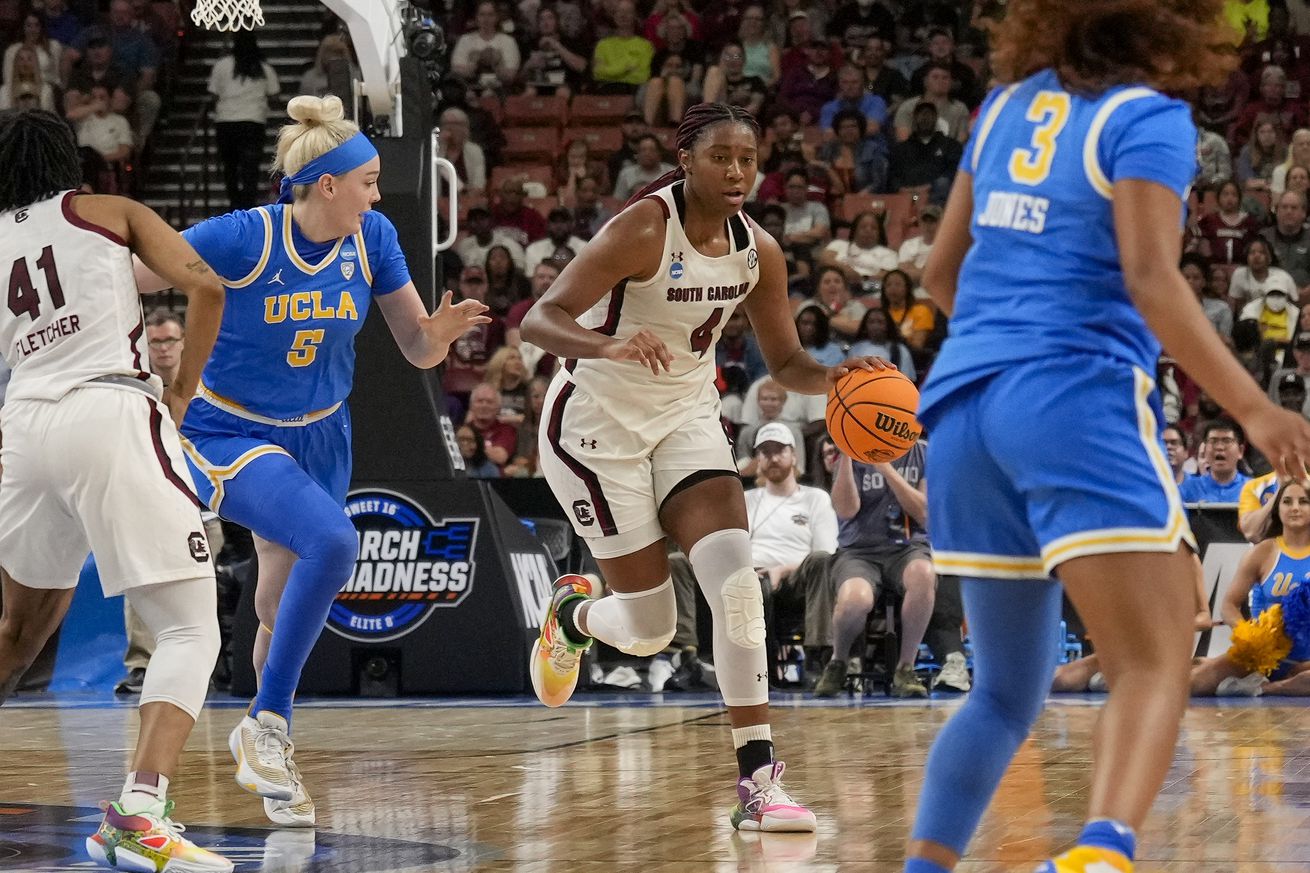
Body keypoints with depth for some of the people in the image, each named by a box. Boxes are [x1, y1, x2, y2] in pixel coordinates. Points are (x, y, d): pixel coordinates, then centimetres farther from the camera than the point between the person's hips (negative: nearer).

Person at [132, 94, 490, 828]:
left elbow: (418, 350, -2)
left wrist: (442, 330, -23)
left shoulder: (372, 238, -7)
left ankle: (267, 745, 36)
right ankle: (268, 724, -16)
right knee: (332, 541, -30)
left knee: (285, 613, 11)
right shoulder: (240, 238, -22)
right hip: (230, 433, -6)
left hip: (319, 438, 6)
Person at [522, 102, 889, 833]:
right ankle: (573, 614, 36)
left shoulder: (757, 250, -5)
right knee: (650, 628, -2)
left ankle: (758, 777, -14)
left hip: (685, 415, 5)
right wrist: (611, 345, -50)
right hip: (598, 423, -5)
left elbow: (787, 364, 5)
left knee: (736, 581, -17)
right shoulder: (643, 231, -23)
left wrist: (834, 377, -18)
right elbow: (539, 321, -30)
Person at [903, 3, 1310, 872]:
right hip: (1079, 403, -7)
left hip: (966, 408, 7)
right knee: (1157, 667, -14)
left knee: (1006, 689, 16)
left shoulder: (1010, 106, 17)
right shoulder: (1149, 119, -3)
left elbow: (942, 269, 22)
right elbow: (1152, 282, -15)